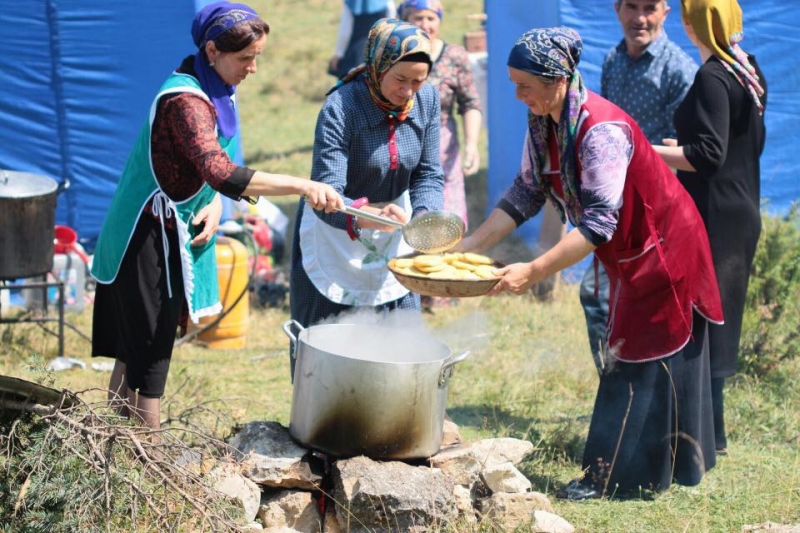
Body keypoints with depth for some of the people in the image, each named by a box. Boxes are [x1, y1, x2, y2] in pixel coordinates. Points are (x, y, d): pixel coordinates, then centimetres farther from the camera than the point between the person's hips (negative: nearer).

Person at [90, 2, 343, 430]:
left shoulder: (216, 90, 6)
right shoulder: (186, 100, -24)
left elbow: (213, 169, 15)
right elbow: (222, 174, -37)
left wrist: (214, 204, -6)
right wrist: (302, 186, -40)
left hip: (175, 230, 9)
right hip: (152, 233, -9)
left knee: (132, 349, 14)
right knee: (150, 346, -5)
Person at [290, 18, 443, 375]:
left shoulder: (426, 100, -10)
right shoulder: (340, 109, -27)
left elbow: (428, 175, -5)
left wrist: (425, 218, -26)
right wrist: (365, 215, -52)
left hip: (391, 243, 5)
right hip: (335, 243, -5)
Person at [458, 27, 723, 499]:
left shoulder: (601, 131, -32)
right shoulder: (543, 123, -6)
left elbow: (598, 223, -36)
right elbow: (526, 194, 0)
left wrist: (533, 272, -41)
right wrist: (470, 246, -9)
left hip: (663, 247, -9)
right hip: (627, 254, 9)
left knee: (643, 362, -2)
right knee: (626, 355, 15)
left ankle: (609, 475, 2)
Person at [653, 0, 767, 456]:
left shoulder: (713, 77, -18)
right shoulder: (750, 72, 10)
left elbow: (707, 155, -23)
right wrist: (683, 145, 23)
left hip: (712, 215, -10)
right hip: (743, 213, 10)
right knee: (721, 319, 16)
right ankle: (711, 426, 24)